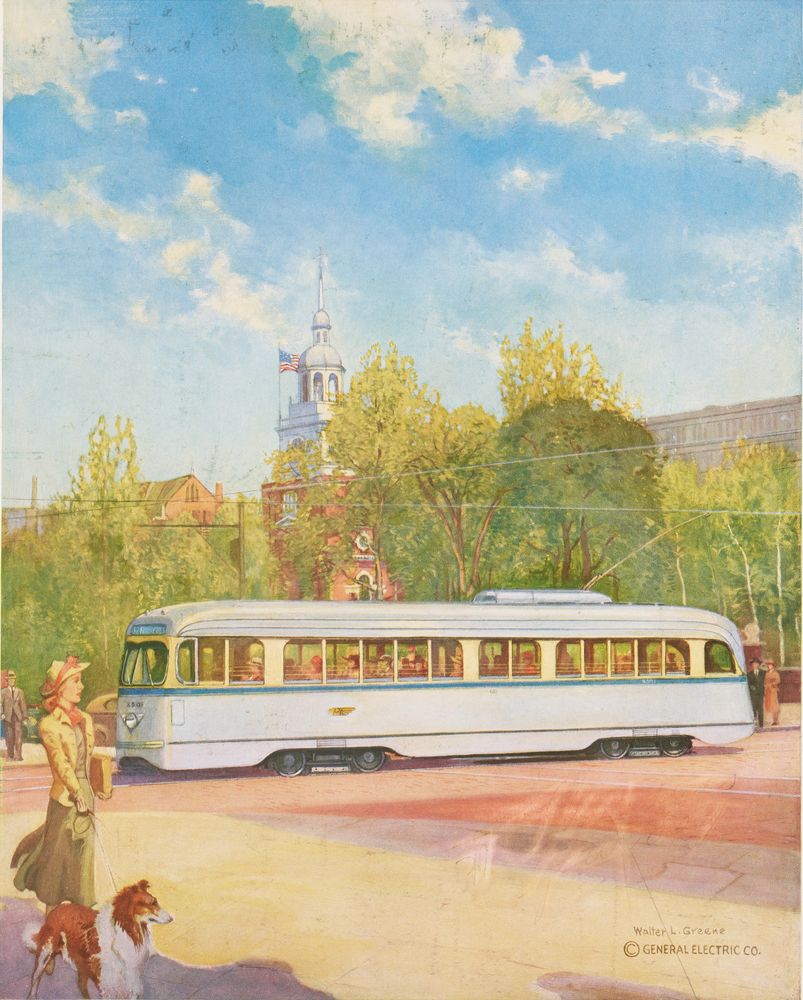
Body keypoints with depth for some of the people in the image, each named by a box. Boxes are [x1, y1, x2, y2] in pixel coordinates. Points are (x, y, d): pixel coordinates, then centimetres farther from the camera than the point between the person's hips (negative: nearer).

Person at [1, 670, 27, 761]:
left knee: (18, 735, -9)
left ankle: (18, 755, -10)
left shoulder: (20, 691, 10)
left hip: (18, 716, 0)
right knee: (9, 736, 2)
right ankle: (10, 756, 10)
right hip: (8, 717, 0)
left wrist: (24, 718, 5)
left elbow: (23, 705, 10)